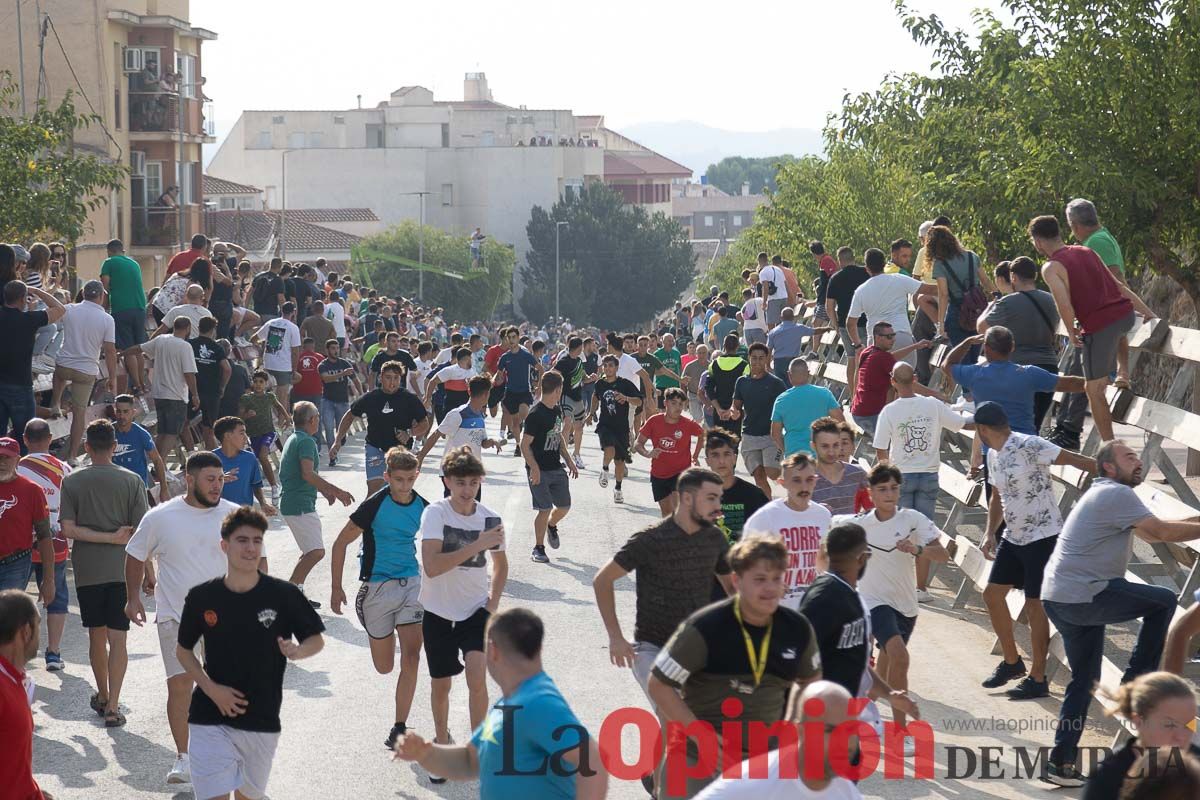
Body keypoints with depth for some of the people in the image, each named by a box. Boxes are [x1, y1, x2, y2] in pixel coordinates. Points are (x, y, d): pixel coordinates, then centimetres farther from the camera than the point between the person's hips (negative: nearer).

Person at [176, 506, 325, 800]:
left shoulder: (284, 595, -7)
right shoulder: (201, 597, -5)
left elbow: (316, 640, 4)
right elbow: (183, 650, 9)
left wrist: (297, 651, -20)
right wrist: (211, 688, -7)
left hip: (262, 721, 1)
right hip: (210, 719, -1)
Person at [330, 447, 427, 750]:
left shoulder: (423, 507, 0)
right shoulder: (374, 506, -13)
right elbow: (341, 543, -6)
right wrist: (336, 588, -8)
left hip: (411, 584, 2)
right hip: (377, 587, -2)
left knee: (411, 658, -12)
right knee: (384, 667, 9)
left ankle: (400, 727, -5)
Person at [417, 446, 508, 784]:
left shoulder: (490, 519, -5)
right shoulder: (435, 513, -15)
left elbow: (500, 562, 14)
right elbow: (432, 566, -28)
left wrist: (493, 601, 1)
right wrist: (476, 546, -31)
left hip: (476, 610, 1)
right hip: (439, 613, -1)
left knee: (477, 677, -18)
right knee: (441, 684, 12)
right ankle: (442, 743, 37)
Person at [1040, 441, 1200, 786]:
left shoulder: (1104, 495, 22)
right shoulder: (1117, 495, -11)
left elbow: (1149, 533, 27)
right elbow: (1161, 532, -16)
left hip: (1059, 599, 10)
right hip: (1082, 597, -10)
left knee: (1084, 680, 14)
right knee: (1163, 601, -2)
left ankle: (1061, 763, 13)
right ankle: (1136, 683, 3)